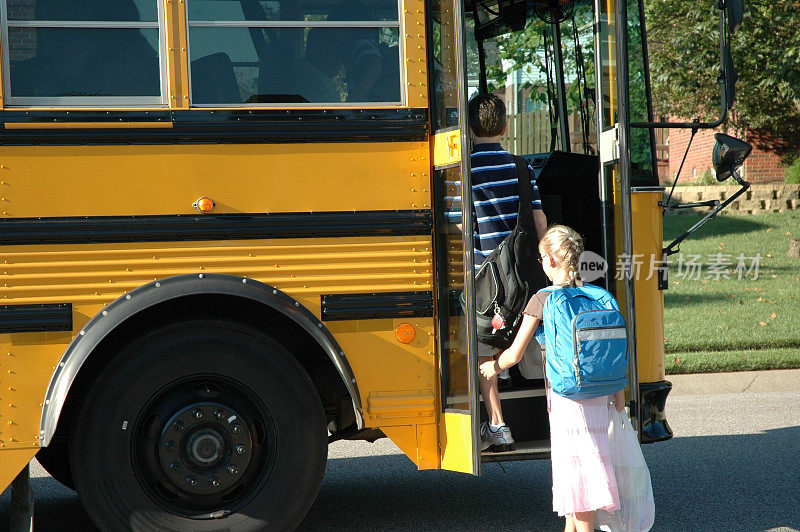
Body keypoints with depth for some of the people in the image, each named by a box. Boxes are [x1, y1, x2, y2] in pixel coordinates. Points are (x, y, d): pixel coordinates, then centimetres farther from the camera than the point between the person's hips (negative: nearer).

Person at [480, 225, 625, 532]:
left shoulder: (542, 301, -7)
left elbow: (514, 355, -4)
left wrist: (493, 367, 16)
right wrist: (619, 399, 15)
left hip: (565, 399, -5)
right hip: (598, 396, 5)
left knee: (577, 468, -2)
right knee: (575, 464, 17)